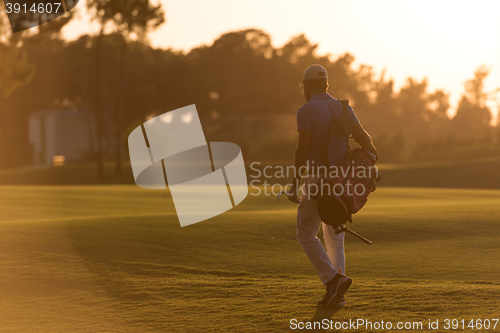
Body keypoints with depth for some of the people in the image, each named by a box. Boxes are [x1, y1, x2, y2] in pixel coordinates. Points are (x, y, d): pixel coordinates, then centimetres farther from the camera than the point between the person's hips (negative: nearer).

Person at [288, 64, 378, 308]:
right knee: (334, 236, 15)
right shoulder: (343, 108, 7)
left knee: (306, 235, 3)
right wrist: (372, 154, 21)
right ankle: (336, 295, 9)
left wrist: (295, 182, -16)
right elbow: (363, 137, 1)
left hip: (317, 178, -6)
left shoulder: (306, 111, -9)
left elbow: (303, 148, -18)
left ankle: (333, 279, -16)